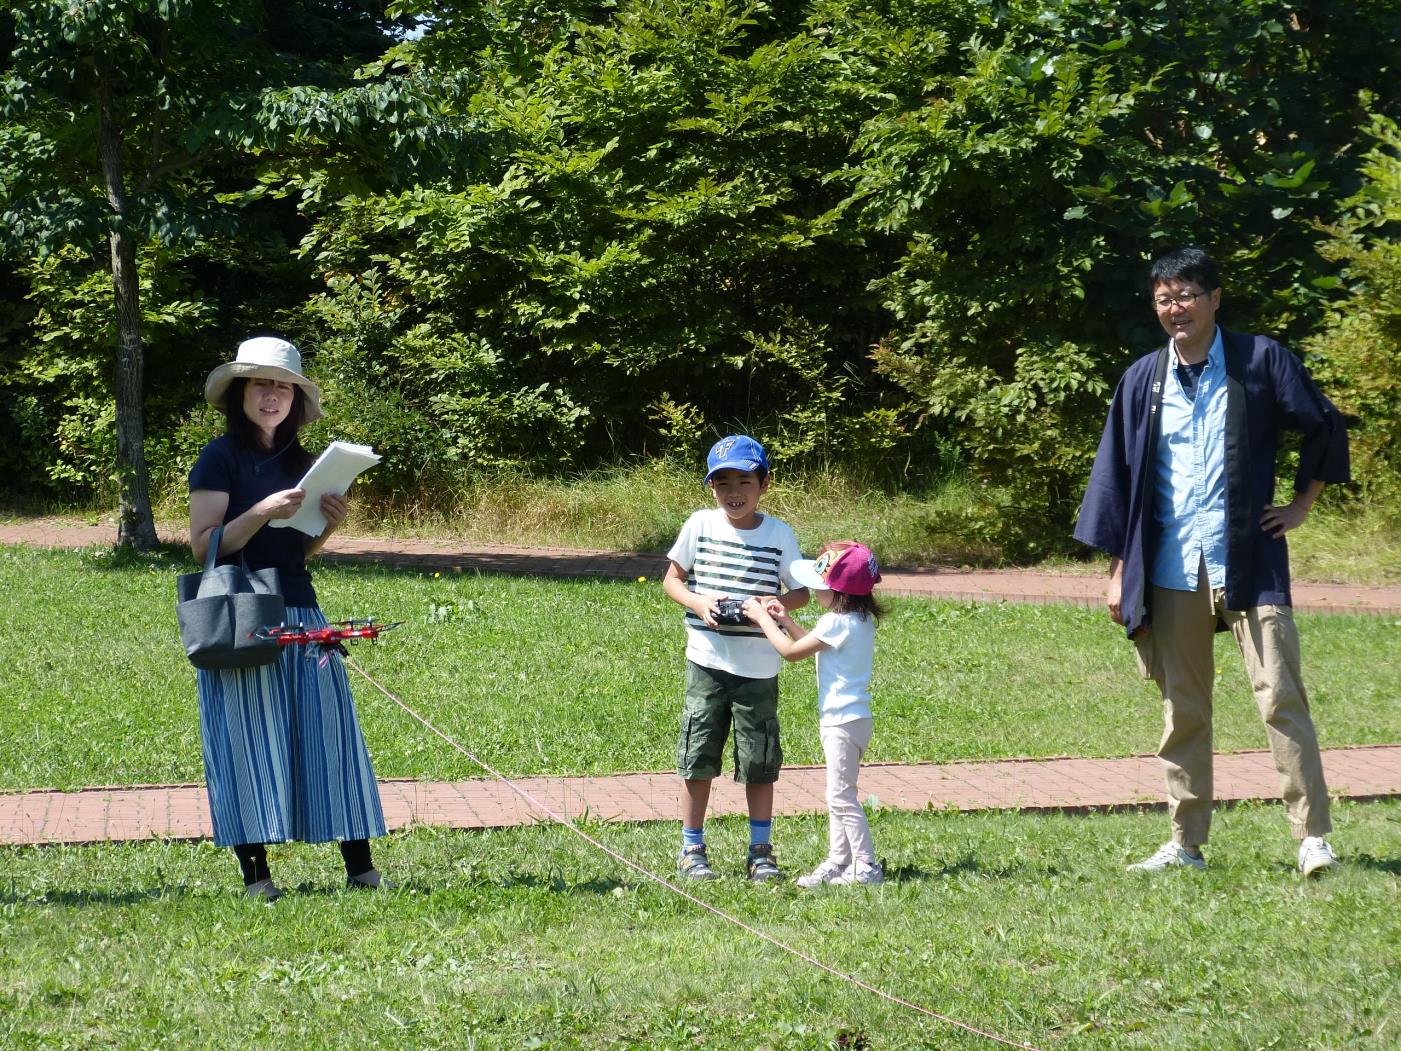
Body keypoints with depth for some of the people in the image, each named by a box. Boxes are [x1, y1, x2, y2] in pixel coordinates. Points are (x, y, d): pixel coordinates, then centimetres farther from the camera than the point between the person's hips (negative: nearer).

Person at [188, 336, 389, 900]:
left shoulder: (299, 462, 15)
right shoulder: (220, 457, -4)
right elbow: (204, 545, -11)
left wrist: (329, 525, 1)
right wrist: (262, 511, -21)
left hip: (300, 611, 6)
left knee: (327, 733, 2)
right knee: (248, 741, -4)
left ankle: (360, 867, 3)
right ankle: (255, 874, 1)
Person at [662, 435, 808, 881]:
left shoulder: (779, 534, -1)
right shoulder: (700, 525, 0)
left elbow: (800, 592, 4)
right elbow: (671, 580, 8)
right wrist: (700, 603, -12)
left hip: (758, 666, 0)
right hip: (706, 662, 0)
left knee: (760, 763, 7)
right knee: (698, 760, 3)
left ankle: (761, 851, 19)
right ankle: (692, 851, 15)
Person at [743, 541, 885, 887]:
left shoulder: (839, 622, -20)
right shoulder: (861, 619, 10)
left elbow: (792, 651, -14)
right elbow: (812, 645, 22)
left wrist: (763, 619, -4)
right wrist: (785, 620, 16)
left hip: (843, 721, -10)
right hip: (847, 718, 10)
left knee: (841, 796, -7)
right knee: (839, 795, 16)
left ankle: (866, 867, -5)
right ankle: (838, 861, 22)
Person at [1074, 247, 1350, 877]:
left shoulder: (1260, 360, -1)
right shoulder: (1143, 380, 7)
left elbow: (1324, 428, 10)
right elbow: (1117, 474, 10)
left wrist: (1303, 503, 8)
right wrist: (1118, 570, 7)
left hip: (1250, 563, -3)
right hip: (1171, 571, 3)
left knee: (1280, 697, -8)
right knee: (1183, 710, 8)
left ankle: (1313, 837, -4)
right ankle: (1185, 844, 16)